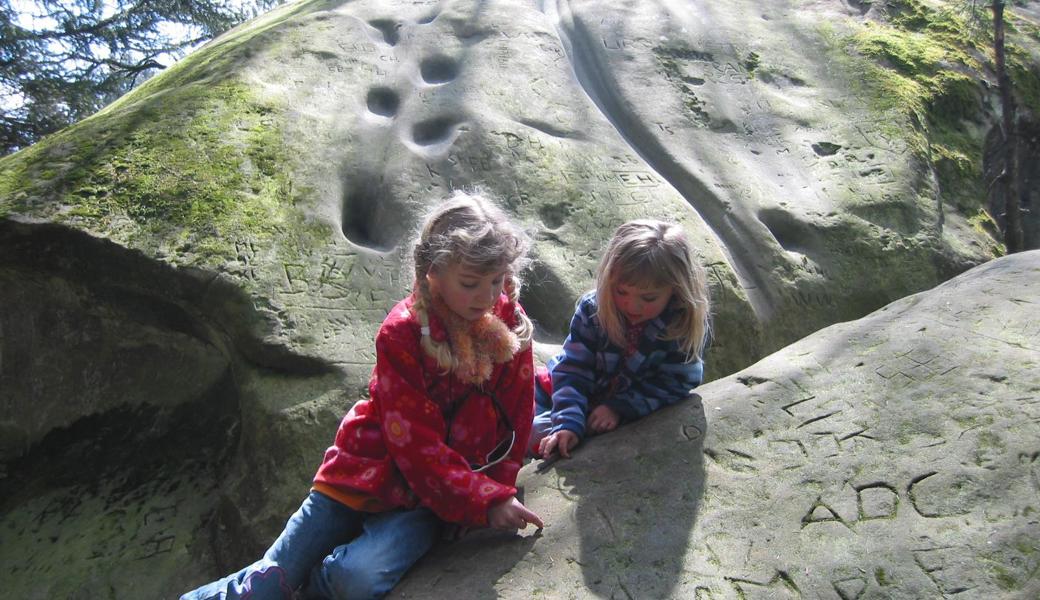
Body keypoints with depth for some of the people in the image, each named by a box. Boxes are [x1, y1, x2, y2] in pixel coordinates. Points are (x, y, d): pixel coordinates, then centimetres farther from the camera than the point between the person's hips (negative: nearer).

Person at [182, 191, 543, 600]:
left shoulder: (511, 323, -8)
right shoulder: (401, 333, -16)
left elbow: (516, 417, 2)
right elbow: (415, 444, -18)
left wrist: (496, 492, -4)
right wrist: (485, 501, -24)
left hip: (433, 501, 1)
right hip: (375, 471, -1)